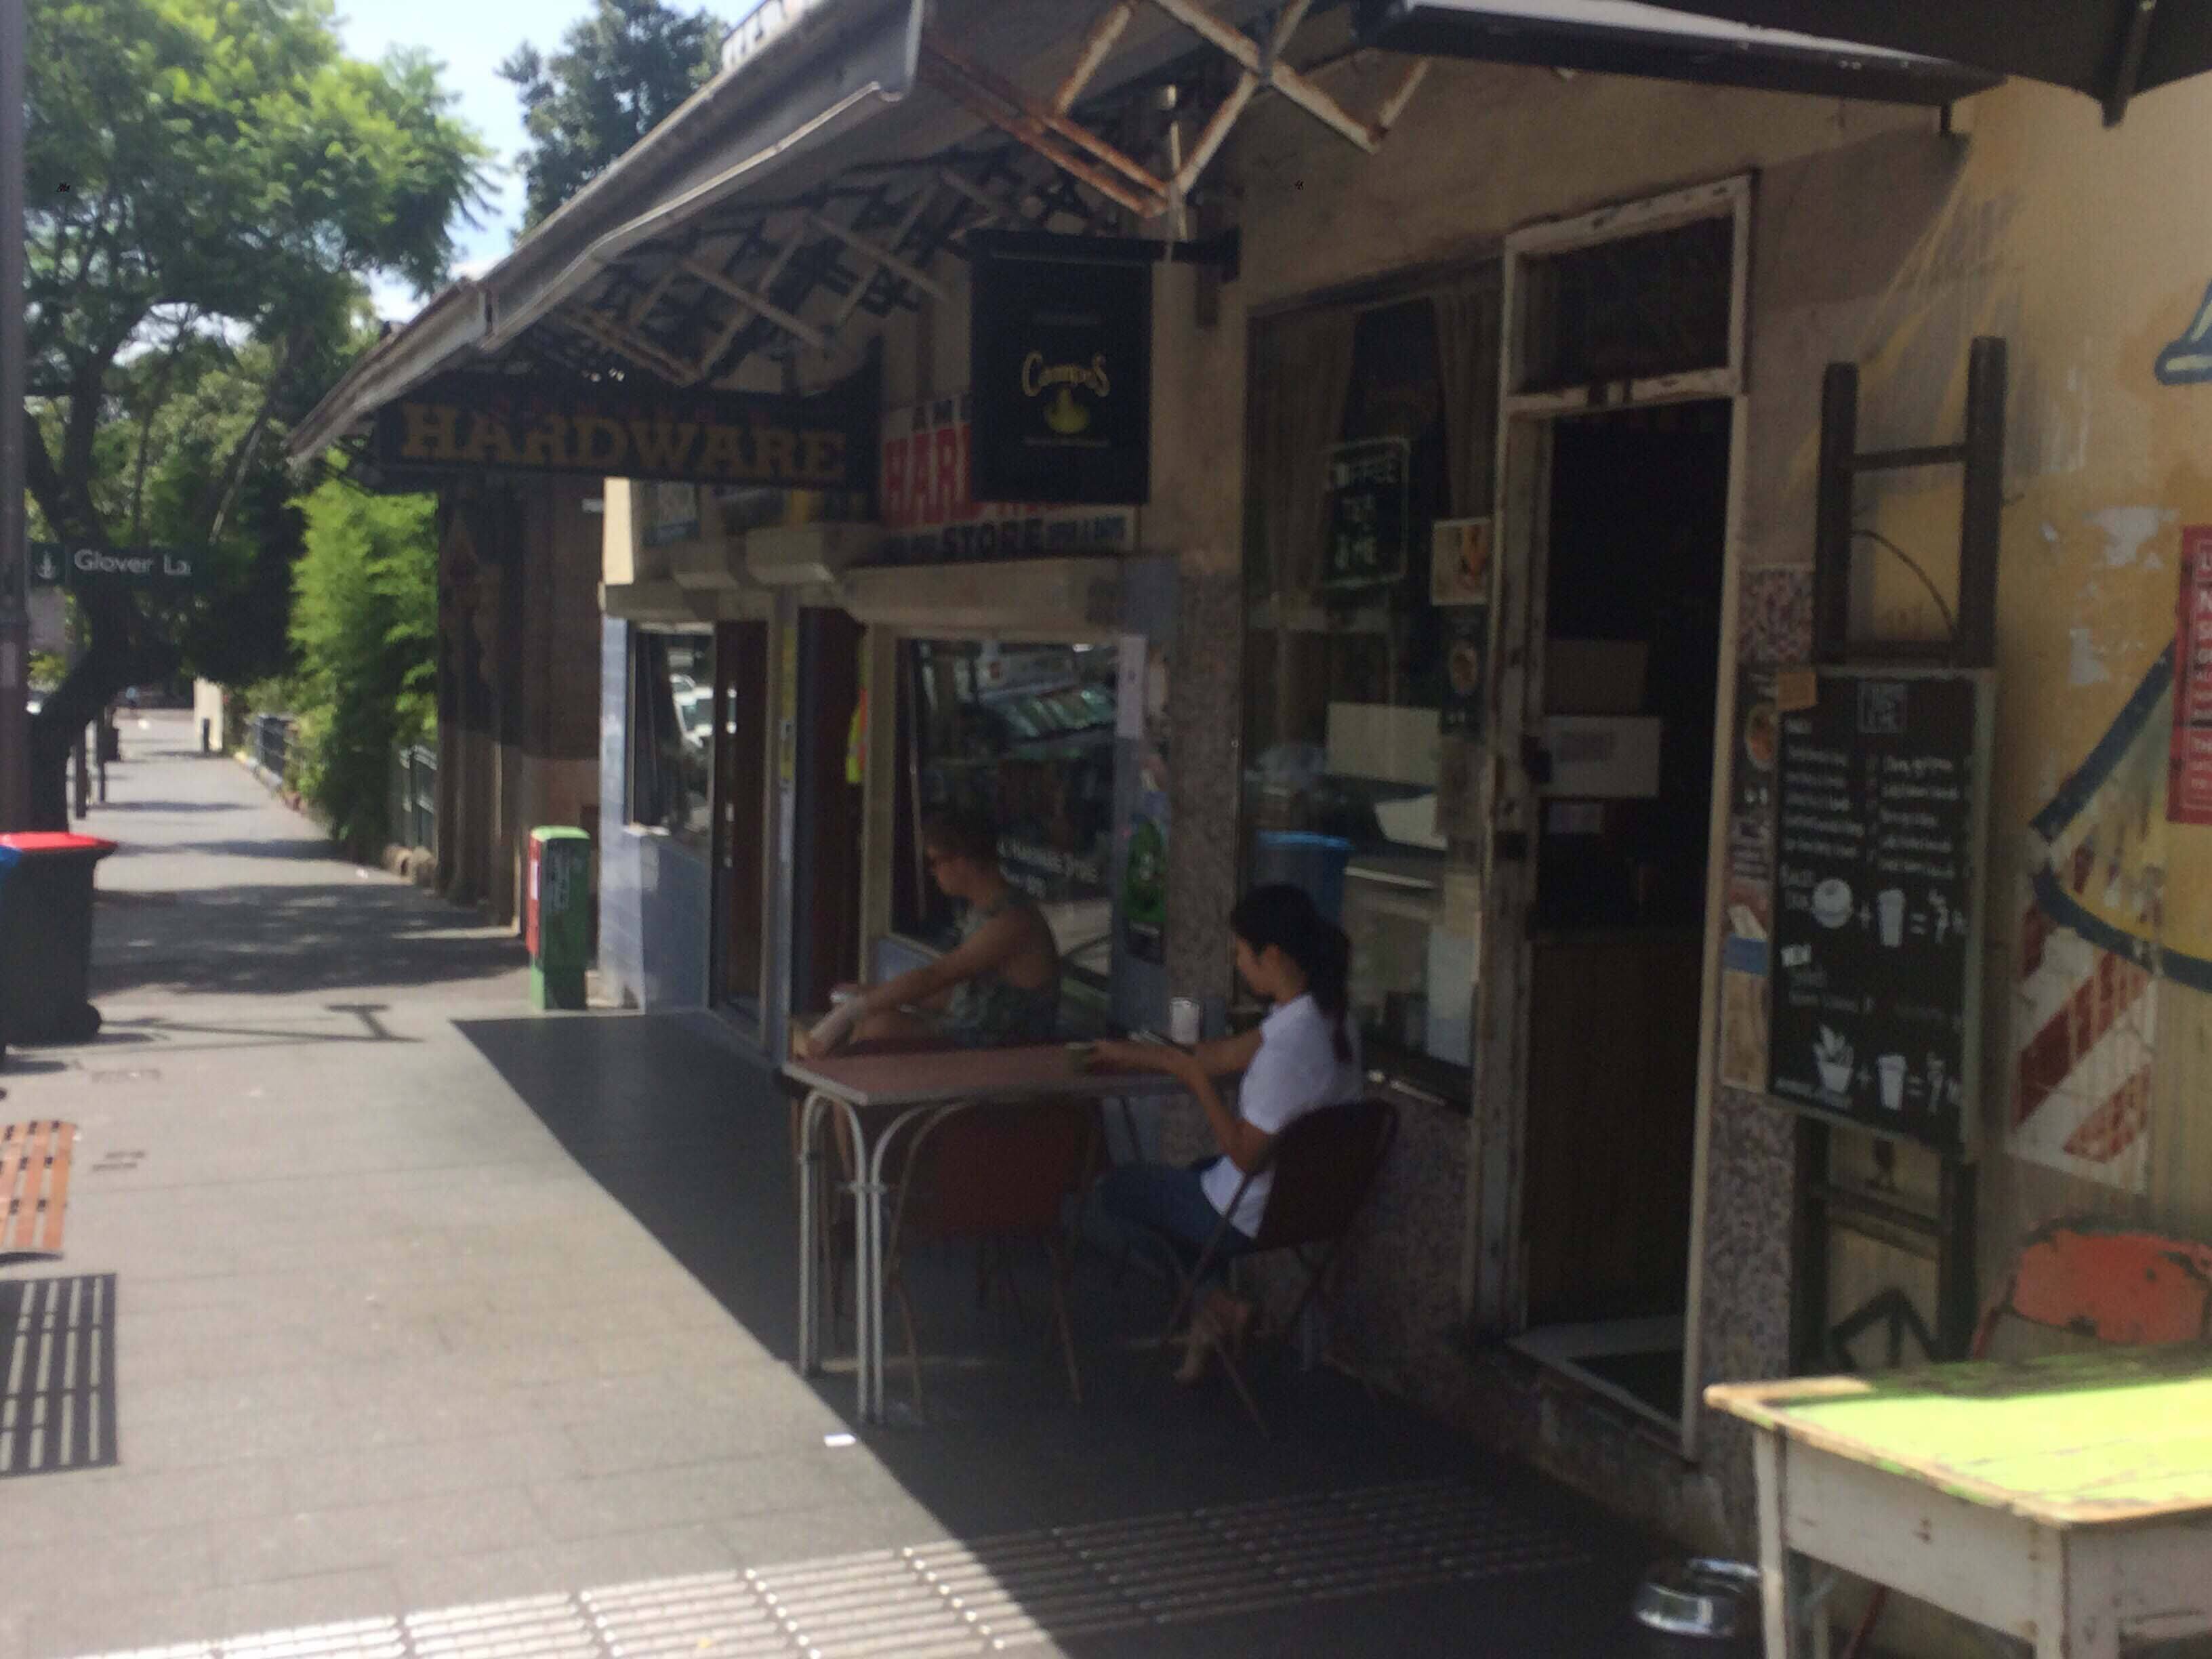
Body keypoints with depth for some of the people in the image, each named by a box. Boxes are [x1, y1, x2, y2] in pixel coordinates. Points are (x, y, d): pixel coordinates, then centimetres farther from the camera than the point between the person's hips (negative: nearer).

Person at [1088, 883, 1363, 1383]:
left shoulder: (1289, 1045, -32)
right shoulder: (1325, 1015, -4)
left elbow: (1245, 1156, -25)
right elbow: (1227, 1055, 8)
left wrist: (1197, 1080, -16)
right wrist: (1129, 1053, 14)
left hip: (1252, 1216, -8)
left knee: (1116, 1187, 14)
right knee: (1196, 1174, 35)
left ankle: (1216, 1307, 15)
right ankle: (1213, 1312, 23)